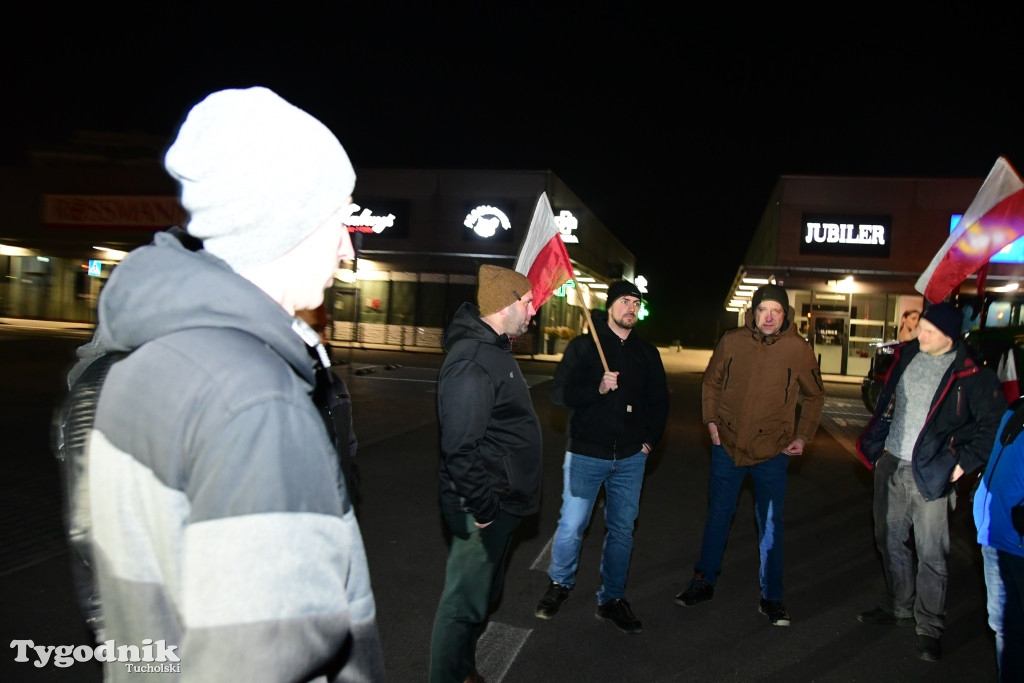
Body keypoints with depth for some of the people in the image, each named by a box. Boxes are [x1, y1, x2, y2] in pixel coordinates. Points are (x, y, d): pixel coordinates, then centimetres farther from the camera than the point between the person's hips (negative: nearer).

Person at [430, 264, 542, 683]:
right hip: (482, 507, -11)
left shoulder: (495, 348, 10)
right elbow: (459, 448, -28)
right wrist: (484, 509, -22)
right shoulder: (471, 362, -24)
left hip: (500, 503, 11)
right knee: (465, 603, 4)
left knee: (482, 594, 25)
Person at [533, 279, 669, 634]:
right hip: (586, 454, -3)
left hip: (630, 458, 4)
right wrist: (598, 388, -24)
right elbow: (559, 393, -10)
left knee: (622, 529, 10)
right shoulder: (583, 346, -3)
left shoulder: (647, 352, 8)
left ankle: (612, 598, 27)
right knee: (572, 526, 0)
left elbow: (660, 400, 15)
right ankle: (559, 584, 27)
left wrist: (650, 439, 5)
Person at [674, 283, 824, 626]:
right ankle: (704, 581, 30)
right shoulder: (731, 341, -5)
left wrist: (803, 436, 0)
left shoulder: (799, 350, -7)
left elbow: (814, 396, 6)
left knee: (770, 525, 9)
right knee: (718, 516, 14)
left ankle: (771, 597, 24)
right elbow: (711, 383, 9)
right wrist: (711, 420, 0)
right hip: (728, 445, 1)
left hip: (772, 452, -1)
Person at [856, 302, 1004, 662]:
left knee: (931, 553, 2)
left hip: (931, 474, -6)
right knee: (890, 540, 18)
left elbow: (992, 422, -7)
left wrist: (964, 461, -10)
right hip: (891, 466, 6)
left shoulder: (972, 374, -12)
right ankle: (898, 606, 36)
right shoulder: (906, 356, 5)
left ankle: (929, 627, 17)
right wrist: (877, 445, 12)